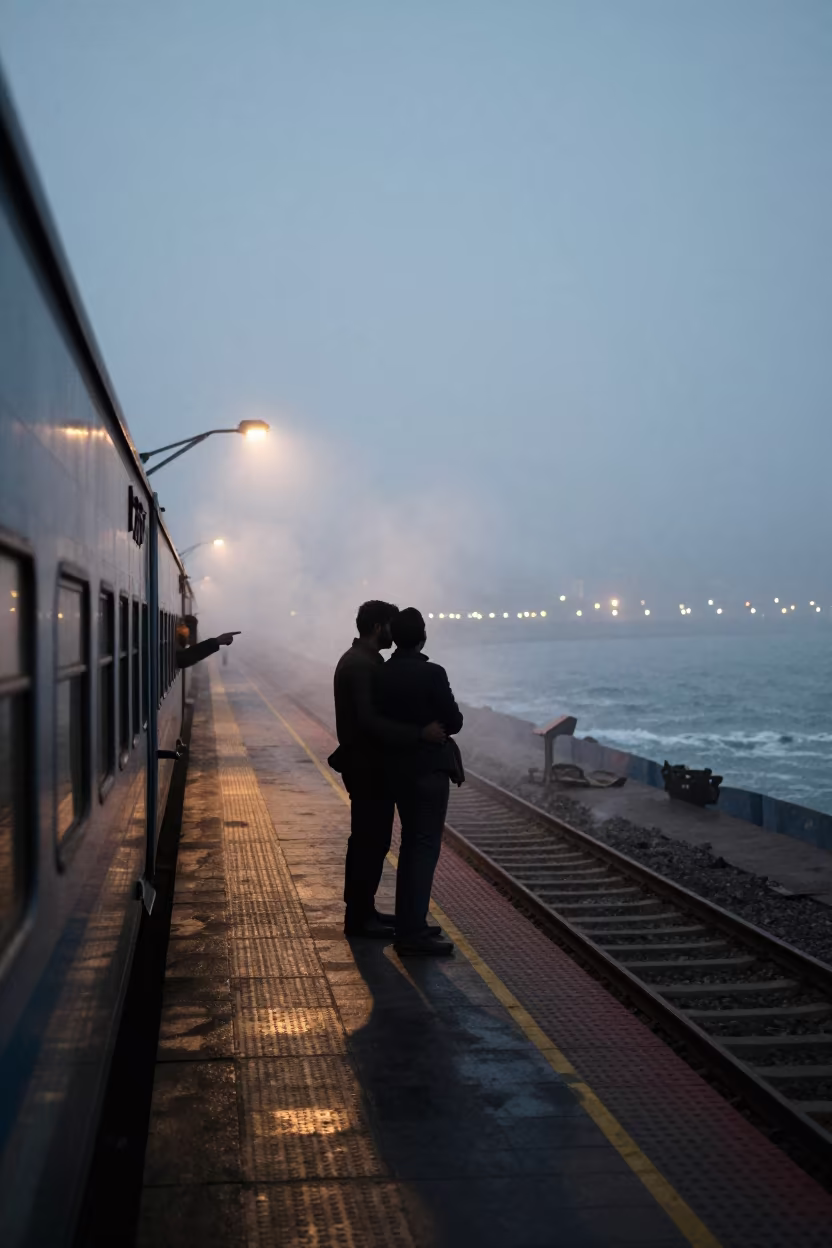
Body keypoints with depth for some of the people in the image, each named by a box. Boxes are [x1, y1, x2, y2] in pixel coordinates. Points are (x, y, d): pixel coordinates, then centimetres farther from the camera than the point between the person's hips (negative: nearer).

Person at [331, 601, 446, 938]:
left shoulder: (359, 659, 13)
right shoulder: (362, 665, -20)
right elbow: (371, 720, -29)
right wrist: (420, 732, -30)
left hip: (367, 763, 10)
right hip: (368, 767, -10)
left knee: (369, 839, 16)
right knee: (371, 840, -3)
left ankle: (362, 909, 25)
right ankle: (358, 917, 5)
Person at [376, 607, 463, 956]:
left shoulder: (382, 675, 2)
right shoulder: (432, 674, -17)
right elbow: (454, 722, -13)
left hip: (398, 768, 7)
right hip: (429, 769, -7)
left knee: (411, 845, 18)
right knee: (425, 848, -3)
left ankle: (408, 924, 24)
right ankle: (413, 934, -3)